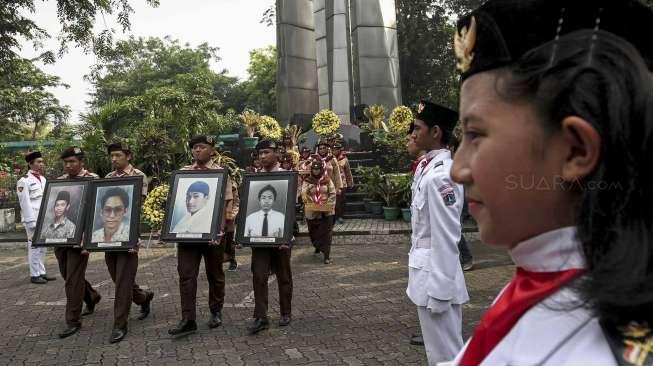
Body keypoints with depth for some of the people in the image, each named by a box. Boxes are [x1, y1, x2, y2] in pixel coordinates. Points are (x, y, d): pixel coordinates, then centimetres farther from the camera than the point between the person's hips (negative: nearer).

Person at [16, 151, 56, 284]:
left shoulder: (43, 179, 14)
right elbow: (25, 203, -13)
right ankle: (34, 275, 6)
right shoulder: (24, 181, -9)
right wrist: (32, 222, -16)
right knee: (34, 247, -3)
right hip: (33, 219, -7)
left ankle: (42, 272, 22)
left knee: (43, 246, 12)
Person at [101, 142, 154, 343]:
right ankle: (144, 297, 40)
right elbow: (100, 203, 15)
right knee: (117, 278, 14)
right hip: (108, 236, 6)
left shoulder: (139, 176, -4)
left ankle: (120, 325, 5)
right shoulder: (108, 177, 14)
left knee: (123, 281, -4)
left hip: (128, 236, -6)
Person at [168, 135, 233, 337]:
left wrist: (219, 231, -15)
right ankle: (188, 320, 1)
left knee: (215, 274, 10)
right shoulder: (183, 172, 9)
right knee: (186, 275, -3)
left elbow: (226, 205, -4)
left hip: (212, 233, -2)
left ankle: (216, 312, 27)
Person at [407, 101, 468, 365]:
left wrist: (439, 291, -19)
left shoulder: (440, 175, -22)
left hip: (436, 272, -9)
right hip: (424, 268, 9)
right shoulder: (425, 167, 8)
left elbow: (446, 238, -22)